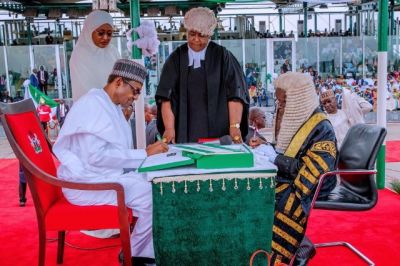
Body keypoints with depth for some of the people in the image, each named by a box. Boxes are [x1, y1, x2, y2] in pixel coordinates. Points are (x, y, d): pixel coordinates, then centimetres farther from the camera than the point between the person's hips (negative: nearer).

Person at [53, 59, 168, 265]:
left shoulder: (112, 107, 13)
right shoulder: (93, 104, -17)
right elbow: (96, 155, -26)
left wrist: (147, 153, 1)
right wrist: (144, 154, -21)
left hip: (106, 175, 10)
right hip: (86, 182, -10)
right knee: (152, 196, -22)